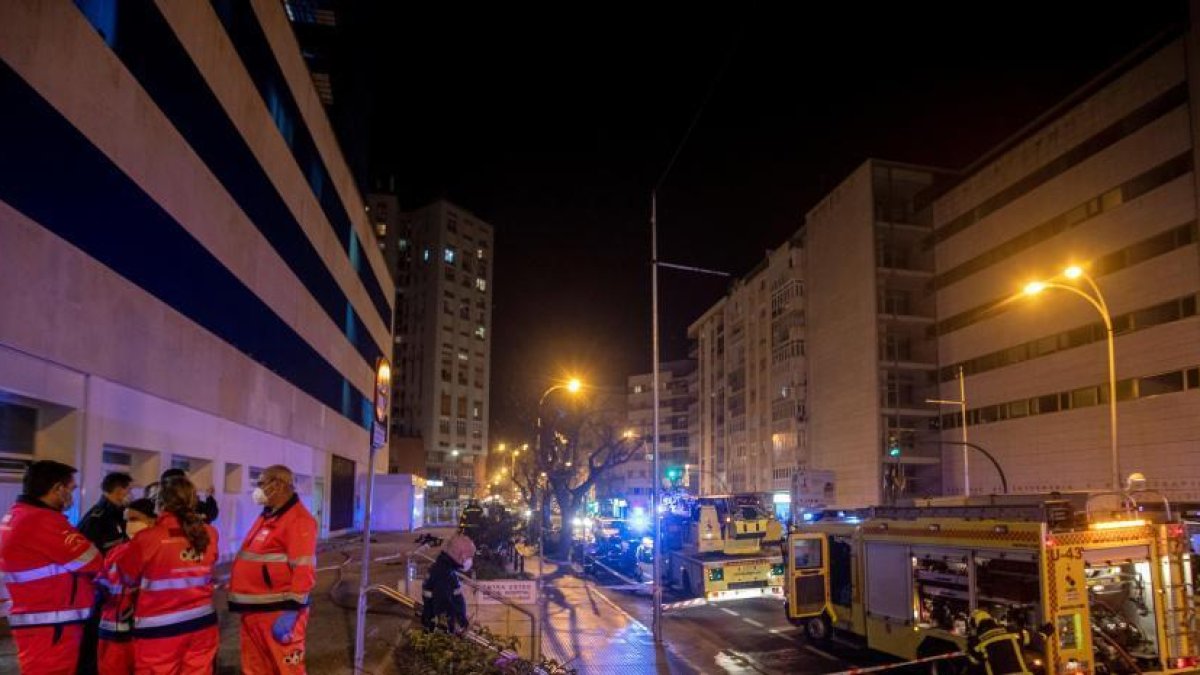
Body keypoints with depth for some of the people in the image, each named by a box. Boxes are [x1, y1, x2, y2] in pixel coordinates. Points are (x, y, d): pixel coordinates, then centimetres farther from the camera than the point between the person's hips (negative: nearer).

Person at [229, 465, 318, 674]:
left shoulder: (298, 519, -16)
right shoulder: (268, 515, 15)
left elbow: (304, 571, -22)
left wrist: (291, 612, -25)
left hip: (279, 610, -9)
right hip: (254, 609, 9)